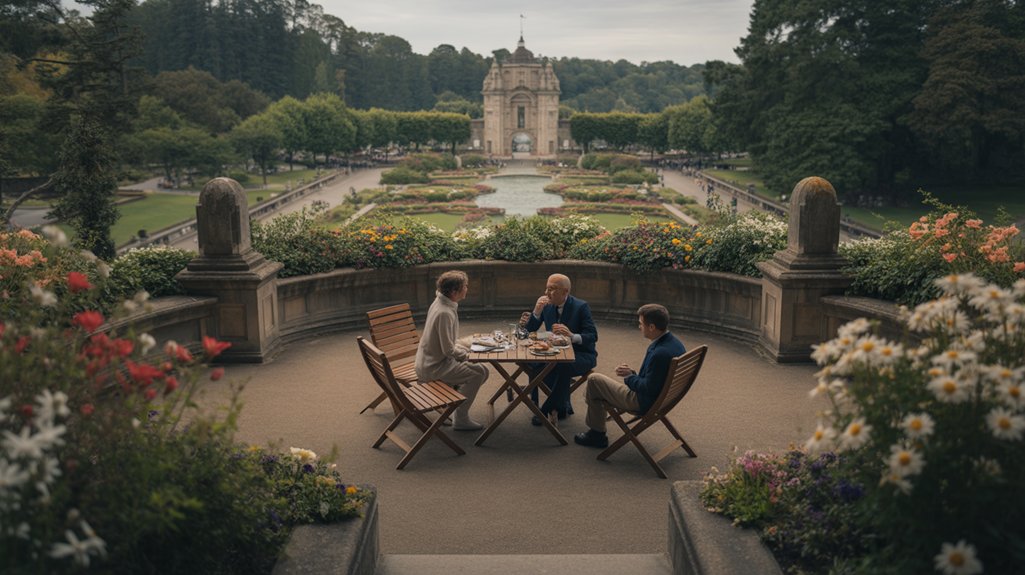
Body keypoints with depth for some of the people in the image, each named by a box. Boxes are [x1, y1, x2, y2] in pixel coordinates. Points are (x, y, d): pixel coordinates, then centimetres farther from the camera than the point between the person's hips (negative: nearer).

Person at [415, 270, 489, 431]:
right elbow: (449, 350, -24)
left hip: (428, 362, 10)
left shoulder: (440, 302, 4)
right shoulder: (444, 313, -27)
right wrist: (466, 353, -9)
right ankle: (461, 420, -5)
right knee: (479, 372, -14)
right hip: (434, 368, -10)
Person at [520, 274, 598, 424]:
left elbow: (593, 336, -18)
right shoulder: (546, 305, 2)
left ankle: (547, 410, -15)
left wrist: (572, 336, -37)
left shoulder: (581, 307, -13)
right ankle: (562, 404, -4)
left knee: (562, 366, -35)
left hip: (580, 354, -6)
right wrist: (537, 312, -17)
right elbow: (531, 330, 3)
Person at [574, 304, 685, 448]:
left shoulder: (660, 353, -32)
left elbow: (648, 388, -26)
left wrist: (630, 376, -9)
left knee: (594, 380, 1)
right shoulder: (675, 343, -1)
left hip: (643, 403, -10)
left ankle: (596, 435, 14)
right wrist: (632, 373, 4)